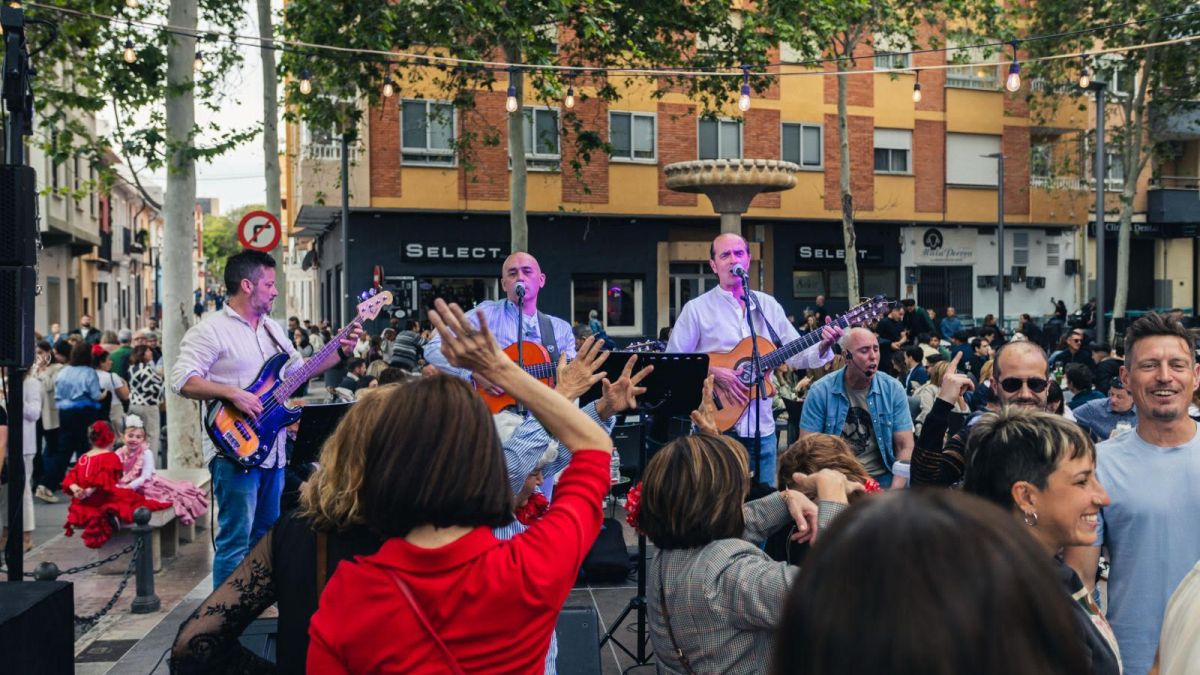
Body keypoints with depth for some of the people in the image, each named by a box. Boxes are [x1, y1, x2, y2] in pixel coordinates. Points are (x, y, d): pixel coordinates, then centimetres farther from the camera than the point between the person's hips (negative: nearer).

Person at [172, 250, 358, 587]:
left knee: (266, 534, 17)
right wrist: (233, 393, -25)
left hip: (272, 448, 8)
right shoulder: (210, 329, -10)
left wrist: (339, 351, 10)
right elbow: (183, 381, -18)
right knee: (235, 541, -6)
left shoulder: (273, 328, 16)